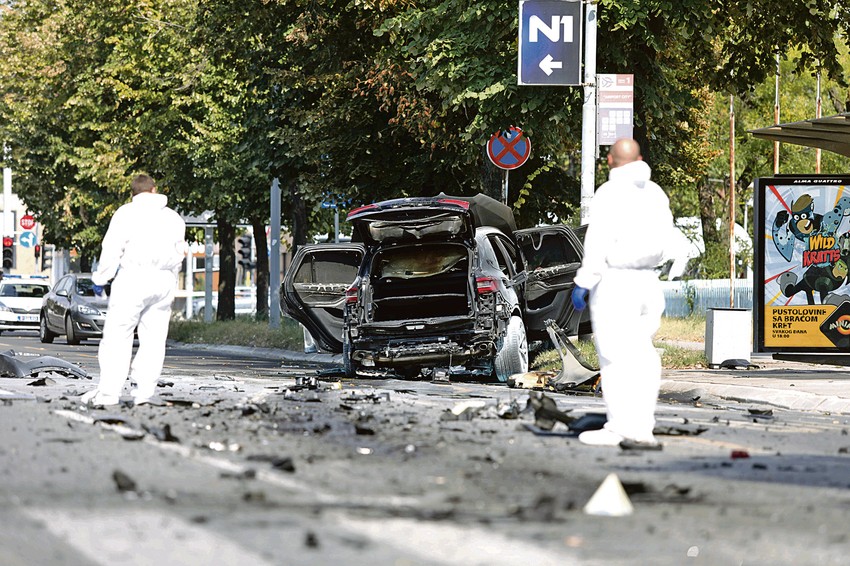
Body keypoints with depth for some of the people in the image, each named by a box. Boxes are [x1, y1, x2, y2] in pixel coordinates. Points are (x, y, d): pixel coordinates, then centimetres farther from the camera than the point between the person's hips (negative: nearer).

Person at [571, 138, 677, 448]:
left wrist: (583, 283, -12)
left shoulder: (609, 194, -11)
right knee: (642, 355, 10)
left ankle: (620, 426, -6)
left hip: (614, 282, -7)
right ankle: (643, 427, 7)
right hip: (647, 281, 7)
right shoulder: (655, 194, 9)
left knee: (615, 357, -4)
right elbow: (665, 241, 14)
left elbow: (597, 245, -16)